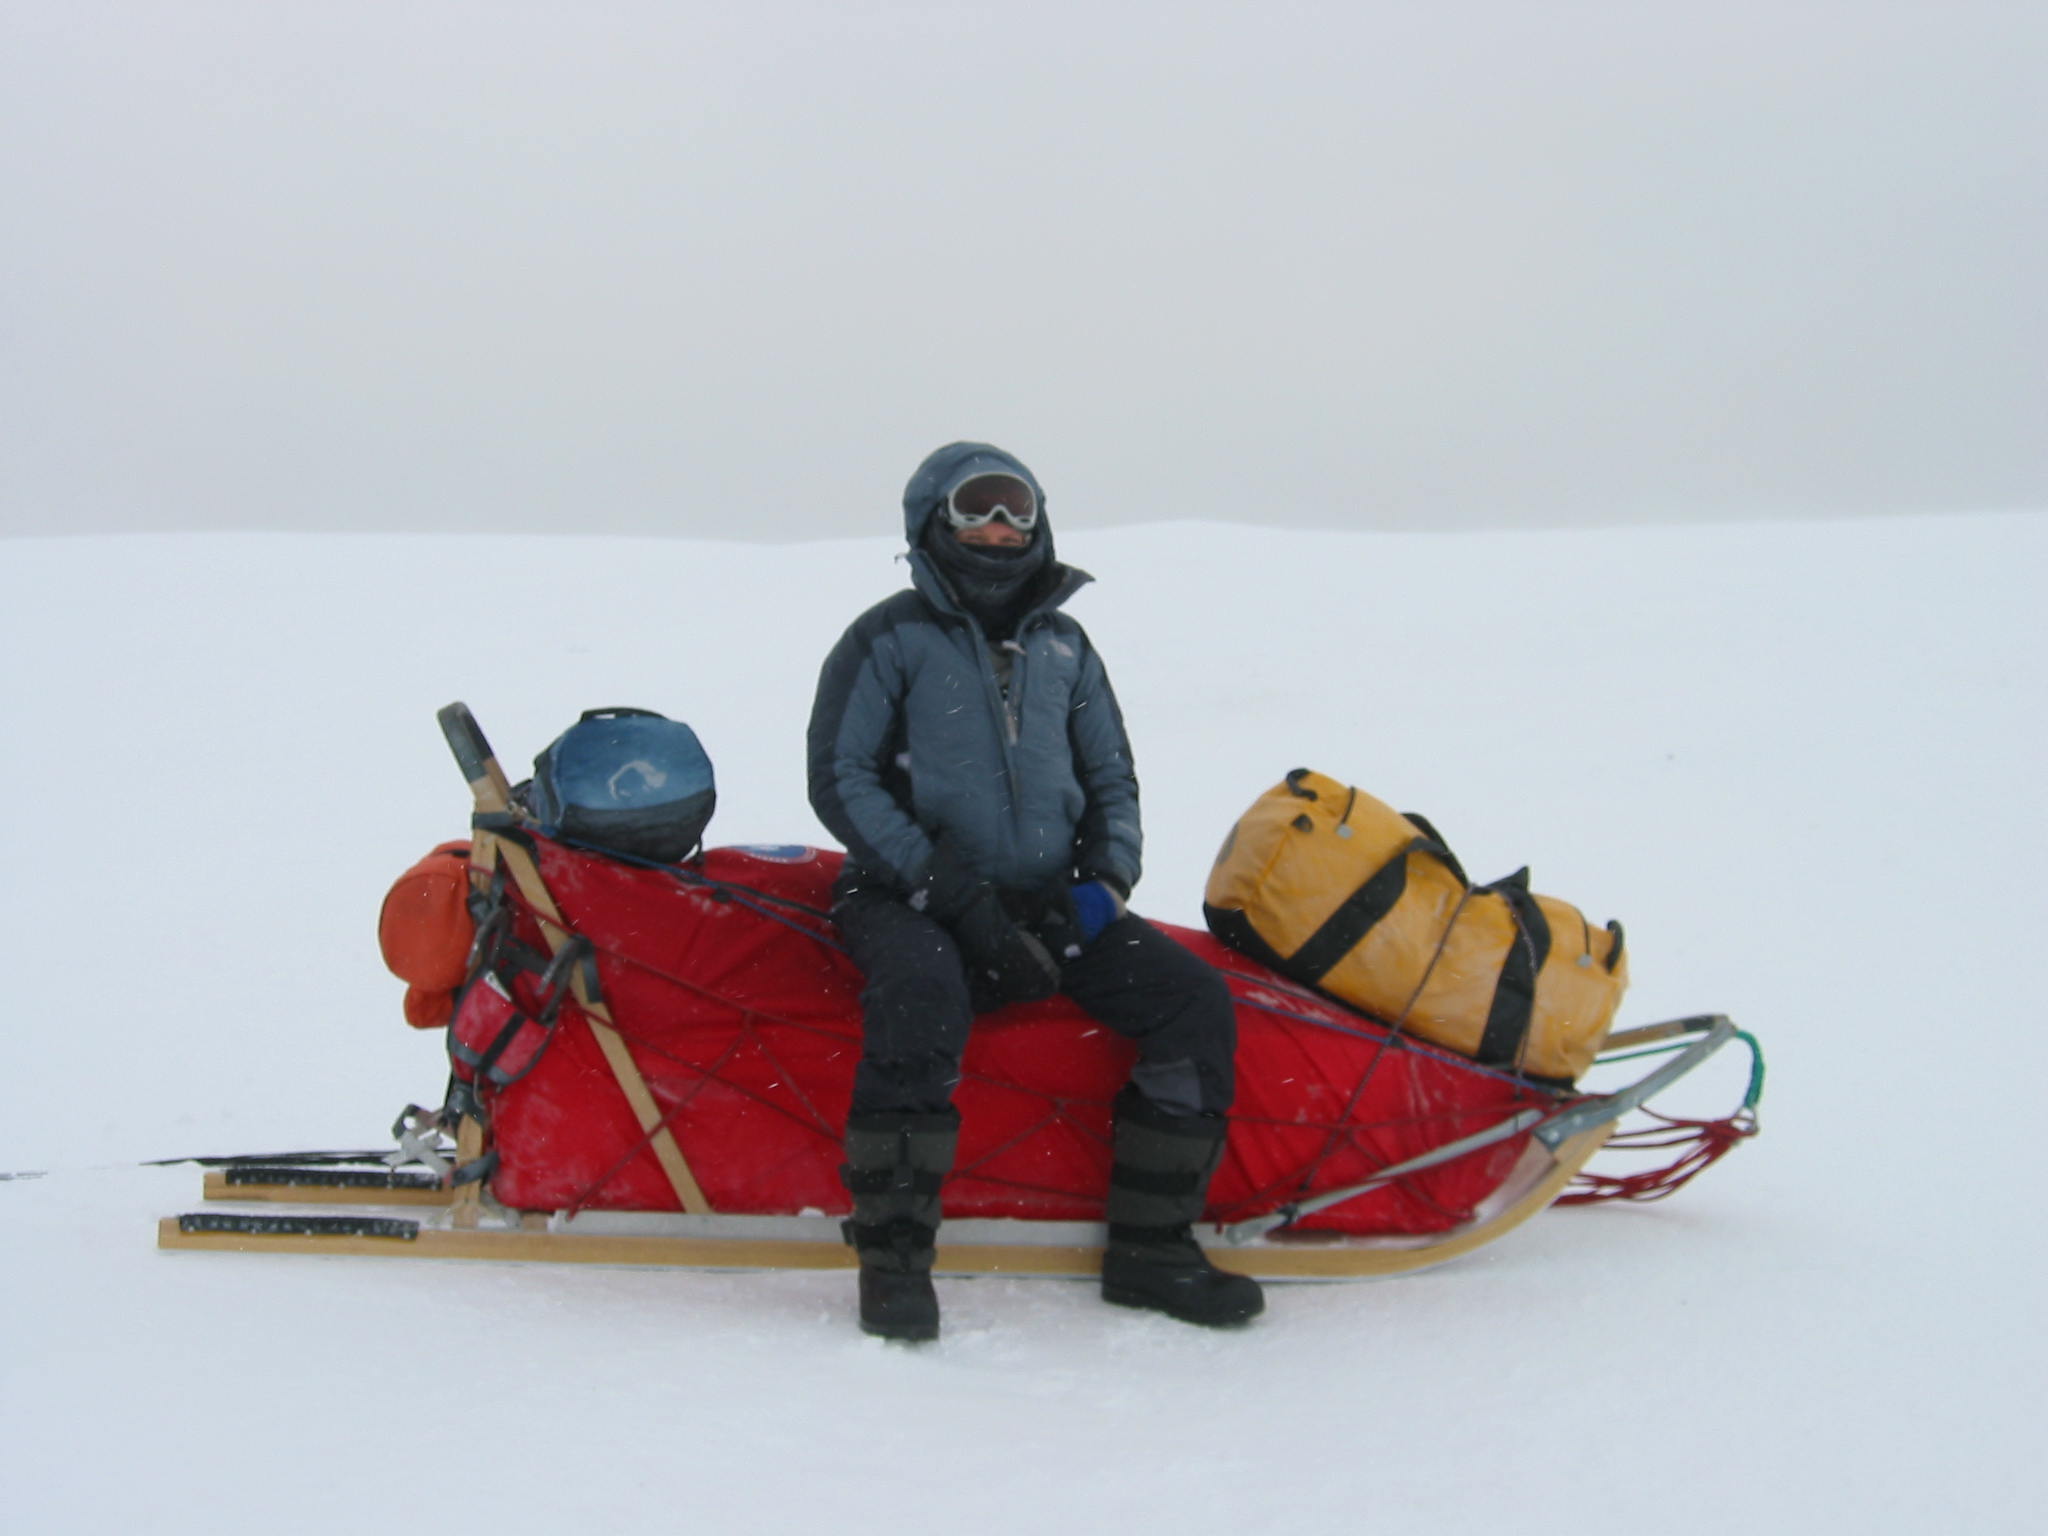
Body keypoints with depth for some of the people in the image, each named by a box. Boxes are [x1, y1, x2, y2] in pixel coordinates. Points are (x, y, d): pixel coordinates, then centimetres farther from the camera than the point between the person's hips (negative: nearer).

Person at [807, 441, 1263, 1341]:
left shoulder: (1062, 647, 17)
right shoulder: (889, 640, 1)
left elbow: (1111, 779, 21)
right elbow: (840, 779, -7)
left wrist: (1106, 879, 0)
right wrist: (954, 892, -16)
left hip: (1047, 901, 5)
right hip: (917, 898, -5)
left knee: (1195, 1002, -15)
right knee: (921, 999, -39)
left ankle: (1149, 1243, -8)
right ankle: (893, 1252, -29)